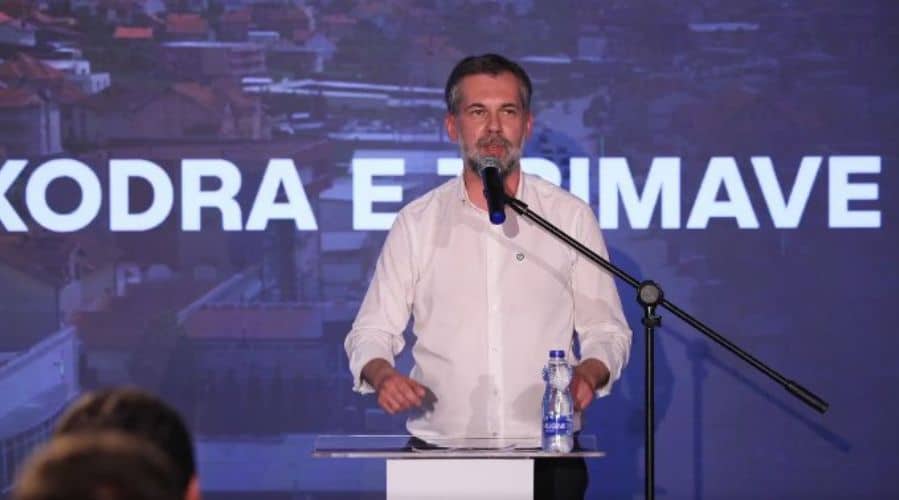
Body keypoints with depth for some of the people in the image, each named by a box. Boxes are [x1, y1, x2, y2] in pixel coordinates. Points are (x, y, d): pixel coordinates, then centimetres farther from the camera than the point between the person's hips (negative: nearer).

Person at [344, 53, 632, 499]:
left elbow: (606, 330, 10)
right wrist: (383, 375, -13)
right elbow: (371, 332, 9)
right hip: (440, 456, 0)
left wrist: (587, 374, -11)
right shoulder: (417, 223, 8)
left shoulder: (571, 218, 7)